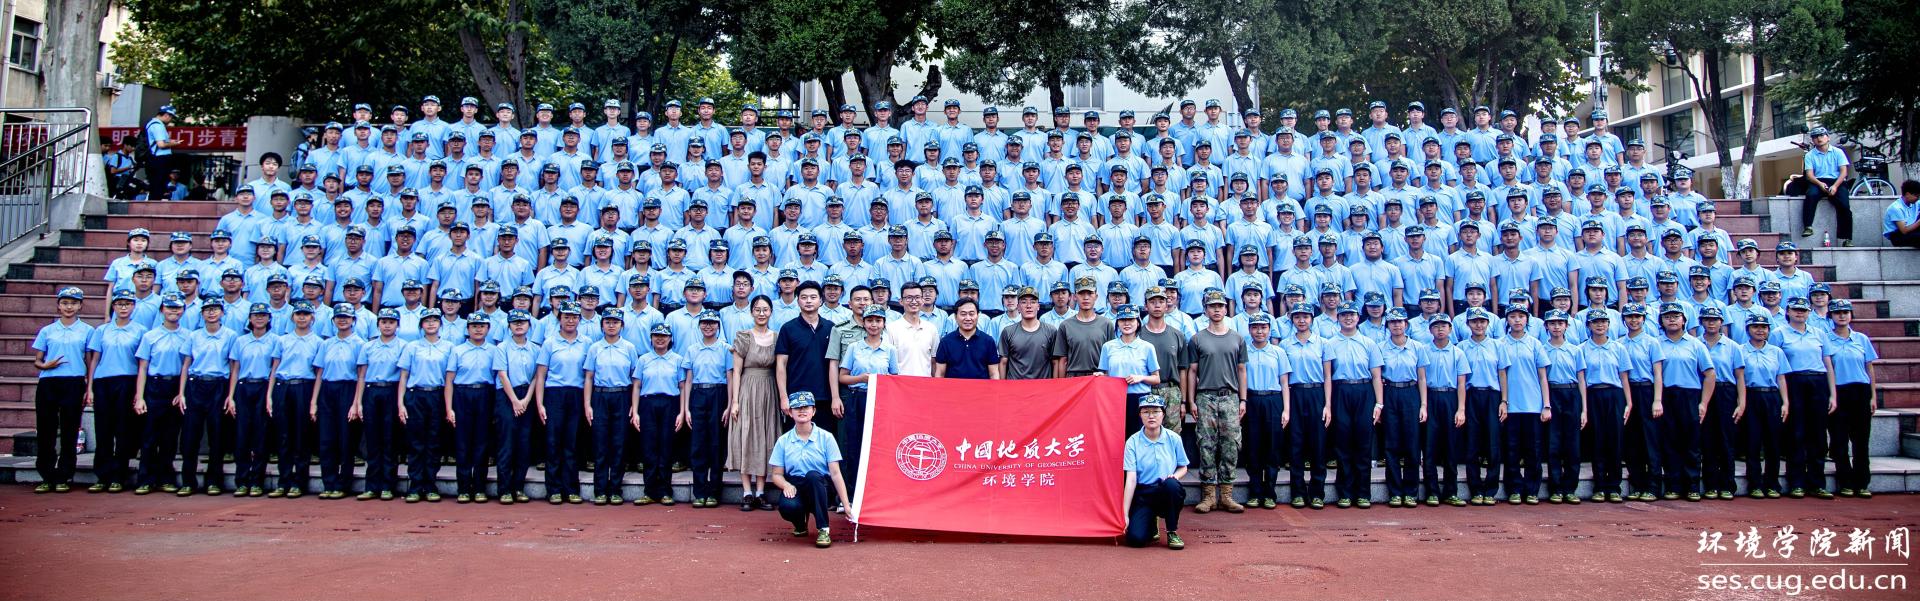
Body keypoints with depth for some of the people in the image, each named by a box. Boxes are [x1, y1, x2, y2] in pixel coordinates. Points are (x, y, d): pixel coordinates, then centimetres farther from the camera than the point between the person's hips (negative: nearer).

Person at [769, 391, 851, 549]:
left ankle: (823, 530, -25)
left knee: (812, 475, -36)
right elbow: (777, 474, 5)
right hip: (795, 487, 1)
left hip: (820, 488, -1)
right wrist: (786, 485, -19)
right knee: (787, 506, -34)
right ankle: (800, 524, 6)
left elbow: (835, 474, -6)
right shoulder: (783, 441, 6)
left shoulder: (826, 437, 0)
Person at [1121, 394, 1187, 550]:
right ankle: (1151, 524, 18)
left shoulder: (1173, 439, 1)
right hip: (1143, 494, -1)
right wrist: (1125, 514, -15)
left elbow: (1183, 468, 12)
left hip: (1167, 492, 1)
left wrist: (1175, 476, -14)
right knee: (1135, 538, -22)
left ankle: (1172, 532, -12)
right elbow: (1131, 479, -9)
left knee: (1171, 484, -36)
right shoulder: (1133, 442, -4)